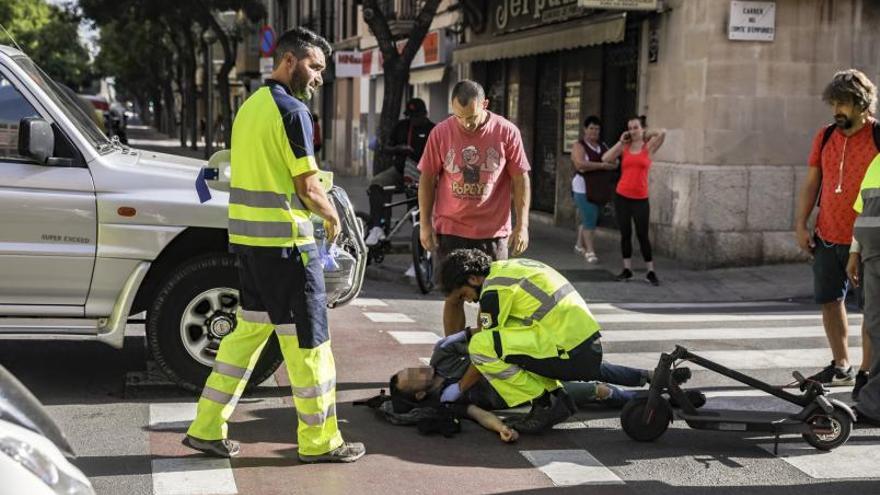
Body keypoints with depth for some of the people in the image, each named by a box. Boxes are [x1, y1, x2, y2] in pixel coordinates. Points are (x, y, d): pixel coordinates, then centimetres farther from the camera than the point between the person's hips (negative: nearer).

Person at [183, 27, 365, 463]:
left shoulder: (250, 106, 14)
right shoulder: (292, 110, -13)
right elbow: (307, 187, -15)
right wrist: (331, 216, 4)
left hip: (247, 234, 9)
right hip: (283, 240, -9)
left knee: (250, 329, 17)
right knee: (306, 340, 1)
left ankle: (207, 428, 19)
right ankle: (319, 441, 9)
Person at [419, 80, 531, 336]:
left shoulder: (507, 132, -5)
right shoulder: (441, 132, -2)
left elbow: (521, 180, -1)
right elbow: (427, 179, 3)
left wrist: (522, 225, -5)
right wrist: (425, 224, 0)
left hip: (493, 231, 0)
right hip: (450, 230, 0)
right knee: (453, 296, 4)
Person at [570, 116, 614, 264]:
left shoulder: (603, 146, 14)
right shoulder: (579, 146, -6)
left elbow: (613, 161, 15)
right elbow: (580, 165, -22)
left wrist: (614, 162, -10)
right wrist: (602, 165, -22)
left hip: (599, 189, 6)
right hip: (584, 189, -6)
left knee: (588, 218, 14)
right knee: (590, 220, -9)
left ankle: (579, 245, 29)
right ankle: (589, 251, -2)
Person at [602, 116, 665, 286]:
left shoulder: (648, 147, 1)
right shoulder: (624, 147, 7)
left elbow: (662, 133, -15)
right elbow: (605, 158, -5)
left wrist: (646, 135, 1)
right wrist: (621, 142, -2)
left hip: (640, 199, -2)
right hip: (622, 196, 3)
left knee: (642, 235, -1)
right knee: (625, 234, 8)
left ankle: (650, 272, 6)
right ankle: (627, 269, 17)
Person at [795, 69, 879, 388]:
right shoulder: (825, 136, 8)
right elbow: (811, 183, 12)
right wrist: (801, 225, 5)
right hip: (827, 237, 5)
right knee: (830, 301, 11)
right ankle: (841, 366, 25)